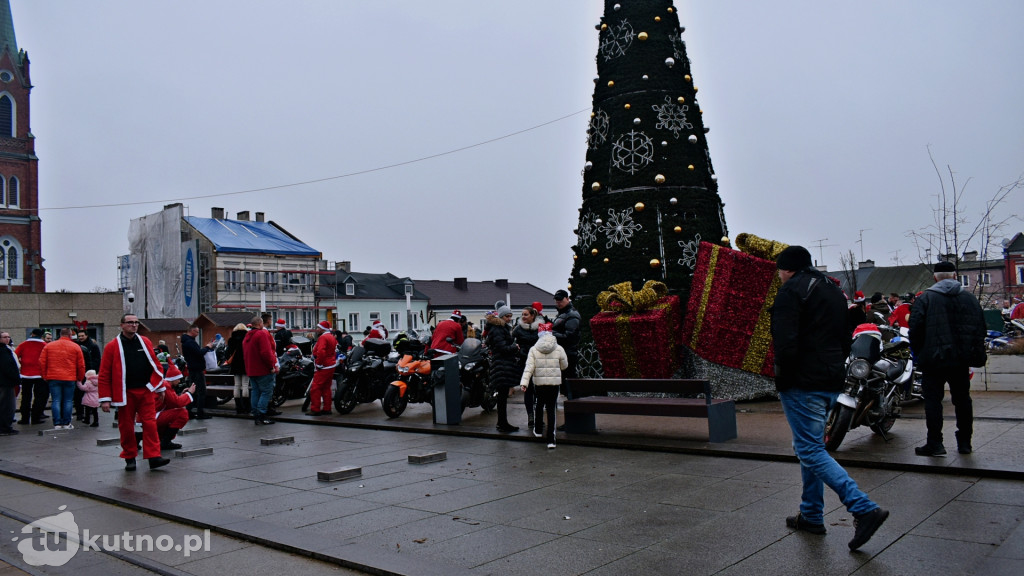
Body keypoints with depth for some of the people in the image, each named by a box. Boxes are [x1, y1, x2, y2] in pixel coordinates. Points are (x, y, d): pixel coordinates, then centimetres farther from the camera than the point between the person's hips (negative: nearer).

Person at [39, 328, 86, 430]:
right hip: (69, 379, -1)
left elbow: (42, 362, 6)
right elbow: (81, 365, 2)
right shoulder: (76, 347, 2)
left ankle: (57, 423, 2)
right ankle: (66, 423, 7)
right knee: (68, 401, 5)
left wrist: (45, 376, 15)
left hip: (53, 378, 2)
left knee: (56, 401, 4)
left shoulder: (48, 346, 7)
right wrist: (80, 378, 14)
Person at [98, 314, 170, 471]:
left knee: (150, 424, -5)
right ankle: (129, 458, 19)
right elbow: (104, 374, -2)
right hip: (125, 394, -2)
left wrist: (159, 386, 8)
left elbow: (156, 365, 14)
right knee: (126, 427, 5)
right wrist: (105, 399, -6)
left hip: (146, 392, 2)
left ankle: (154, 457, -5)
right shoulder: (112, 346, -1)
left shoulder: (145, 342, 8)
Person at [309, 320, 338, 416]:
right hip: (331, 366, 10)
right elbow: (335, 351, 22)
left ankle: (315, 410, -9)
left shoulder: (323, 337, -13)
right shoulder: (332, 337, 17)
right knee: (326, 388, 13)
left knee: (315, 388, -8)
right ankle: (327, 409, 14)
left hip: (323, 368, -10)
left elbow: (321, 352, -26)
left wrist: (318, 364, -18)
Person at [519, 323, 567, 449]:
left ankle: (538, 430, 38)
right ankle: (551, 439, -4)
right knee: (551, 409, 1)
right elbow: (564, 366, 8)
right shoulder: (559, 349, -2)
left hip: (539, 382, 1)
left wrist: (524, 382, -14)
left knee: (539, 405, 22)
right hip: (554, 382, 0)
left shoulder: (533, 350, -4)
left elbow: (529, 367, -11)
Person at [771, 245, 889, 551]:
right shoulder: (833, 290, 19)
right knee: (809, 446, 17)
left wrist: (783, 378, -11)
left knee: (811, 451, -7)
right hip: (832, 382, 9)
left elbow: (786, 341, -21)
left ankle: (864, 509, -16)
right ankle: (811, 516, 23)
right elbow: (845, 339, 22)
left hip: (803, 383, -9)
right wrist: (834, 368, 20)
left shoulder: (792, 290, -10)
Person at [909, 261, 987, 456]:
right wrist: (976, 356, 17)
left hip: (934, 359, -4)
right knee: (962, 398, 13)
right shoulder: (970, 298, 7)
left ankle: (935, 443, -3)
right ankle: (964, 442, 19)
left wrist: (918, 353, 3)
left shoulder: (925, 298, -5)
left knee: (933, 399, -1)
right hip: (962, 359, 4)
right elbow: (981, 328, 9)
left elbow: (915, 328, -10)